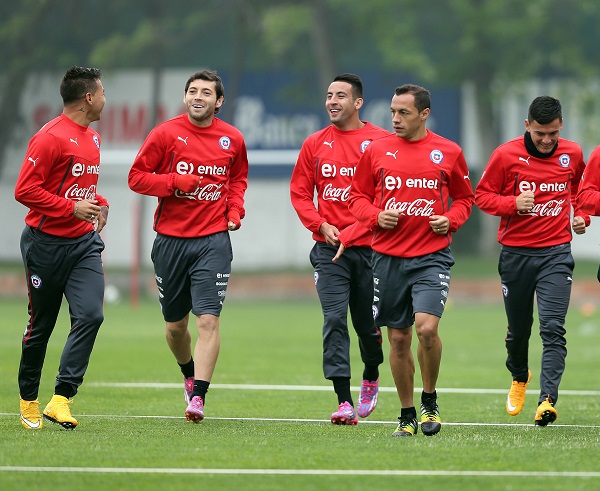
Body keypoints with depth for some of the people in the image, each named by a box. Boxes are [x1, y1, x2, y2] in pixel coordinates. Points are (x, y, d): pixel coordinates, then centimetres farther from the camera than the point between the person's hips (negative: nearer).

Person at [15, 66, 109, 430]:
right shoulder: (51, 138, -14)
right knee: (41, 325, 6)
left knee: (90, 315, -14)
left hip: (84, 243, 6)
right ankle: (29, 400, 24)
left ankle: (61, 399, -14)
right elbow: (25, 191, -18)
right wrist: (72, 209, -19)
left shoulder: (93, 137, 13)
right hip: (46, 245, -6)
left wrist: (100, 205, 11)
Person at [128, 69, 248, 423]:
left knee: (209, 319, -15)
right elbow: (137, 177, -1)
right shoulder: (166, 134, -2)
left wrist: (235, 209, 5)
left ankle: (198, 396, -14)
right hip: (171, 240, 1)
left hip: (213, 239, -1)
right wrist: (175, 182, -15)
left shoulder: (232, 139, 4)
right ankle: (189, 374, 40)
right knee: (175, 324, 11)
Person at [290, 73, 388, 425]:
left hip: (369, 246, -2)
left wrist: (351, 234, -13)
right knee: (334, 320, -11)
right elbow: (300, 192, 12)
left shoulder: (381, 142, -3)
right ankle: (344, 403, -14)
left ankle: (371, 379, 39)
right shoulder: (315, 144, 8)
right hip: (329, 249, 2)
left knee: (367, 324, 8)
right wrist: (321, 225, -5)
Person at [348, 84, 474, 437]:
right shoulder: (377, 150, 6)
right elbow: (358, 196, 13)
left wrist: (451, 220, -5)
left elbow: (465, 197, 14)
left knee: (427, 327, -20)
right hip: (389, 257, 2)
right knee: (398, 339, 5)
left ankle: (430, 400, 3)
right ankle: (407, 415, 19)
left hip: (432, 255, -2)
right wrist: (375, 216, -6)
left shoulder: (449, 152, 3)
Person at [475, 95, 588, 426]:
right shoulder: (506, 155, -6)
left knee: (552, 327, -15)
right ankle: (519, 378, 42)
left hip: (556, 252, 0)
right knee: (518, 329, 12)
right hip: (516, 253, 0)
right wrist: (513, 204, -18)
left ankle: (547, 399, -21)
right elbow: (482, 195, 0)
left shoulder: (572, 154, 2)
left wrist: (581, 216, 4)